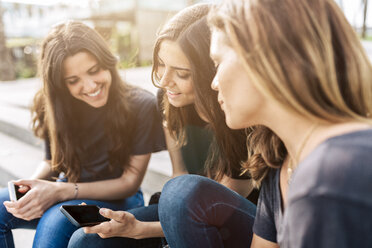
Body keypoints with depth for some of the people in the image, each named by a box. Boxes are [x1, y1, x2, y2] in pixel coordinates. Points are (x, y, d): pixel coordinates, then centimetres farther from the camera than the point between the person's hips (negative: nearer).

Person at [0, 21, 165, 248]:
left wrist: (62, 191, -24)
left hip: (118, 201, -3)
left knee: (59, 218, -32)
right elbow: (53, 163, 6)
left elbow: (130, 182, -14)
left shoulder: (142, 106, -18)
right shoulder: (54, 108, -7)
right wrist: (31, 185, -18)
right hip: (68, 193, 4)